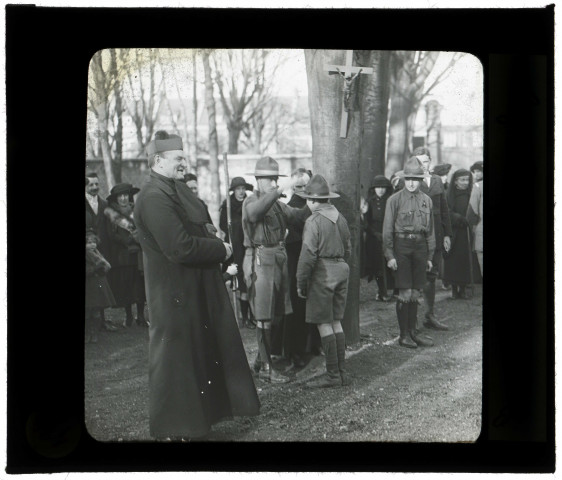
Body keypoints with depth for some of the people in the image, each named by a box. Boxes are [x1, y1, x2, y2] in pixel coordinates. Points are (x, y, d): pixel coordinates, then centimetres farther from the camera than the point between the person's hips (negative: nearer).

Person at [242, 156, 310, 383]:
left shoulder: (277, 204, 17)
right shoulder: (251, 201, -8)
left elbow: (297, 215, 8)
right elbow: (255, 211, -31)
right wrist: (275, 193, -38)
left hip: (279, 260, 8)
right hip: (261, 260, -8)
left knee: (277, 315, 12)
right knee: (264, 317, -5)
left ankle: (261, 359, 26)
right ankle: (265, 367, 1)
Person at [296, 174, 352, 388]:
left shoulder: (314, 221, -13)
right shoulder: (340, 218, 10)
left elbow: (308, 256, -15)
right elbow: (348, 249, 16)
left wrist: (301, 283, -8)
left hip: (322, 273, -8)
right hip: (342, 269, 8)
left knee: (324, 324, -2)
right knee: (335, 322, 13)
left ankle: (333, 374, -2)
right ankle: (341, 372, 14)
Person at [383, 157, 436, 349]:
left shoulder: (427, 200, 9)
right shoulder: (395, 200, -4)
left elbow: (430, 230, 14)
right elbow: (387, 229, -3)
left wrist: (430, 256, 12)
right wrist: (389, 255, -8)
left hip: (420, 246, 4)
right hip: (402, 245, -4)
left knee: (415, 293, 9)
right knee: (405, 294, -4)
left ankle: (413, 331, 19)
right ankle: (404, 334, 5)